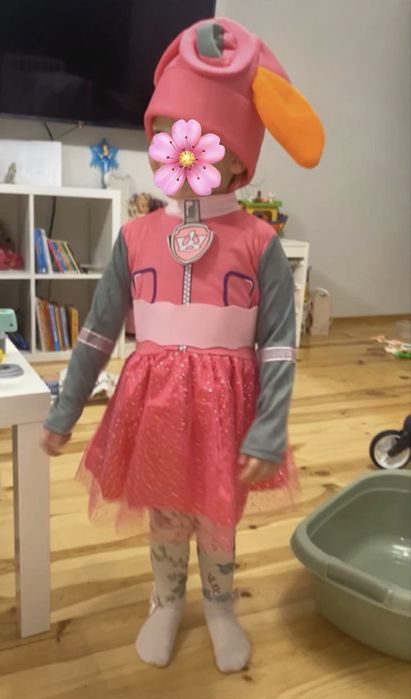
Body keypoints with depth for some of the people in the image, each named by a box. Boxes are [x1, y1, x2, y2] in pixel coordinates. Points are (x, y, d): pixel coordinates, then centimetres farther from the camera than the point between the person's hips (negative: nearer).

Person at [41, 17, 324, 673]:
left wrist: (270, 434, -12)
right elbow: (99, 331, 3)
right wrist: (64, 411, 7)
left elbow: (278, 347, -8)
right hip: (156, 404, 2)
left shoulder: (258, 242, -11)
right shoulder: (136, 236, -4)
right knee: (166, 517, 19)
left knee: (218, 519, 18)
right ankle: (167, 602, 47)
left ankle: (220, 606, 47)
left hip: (225, 405, -1)